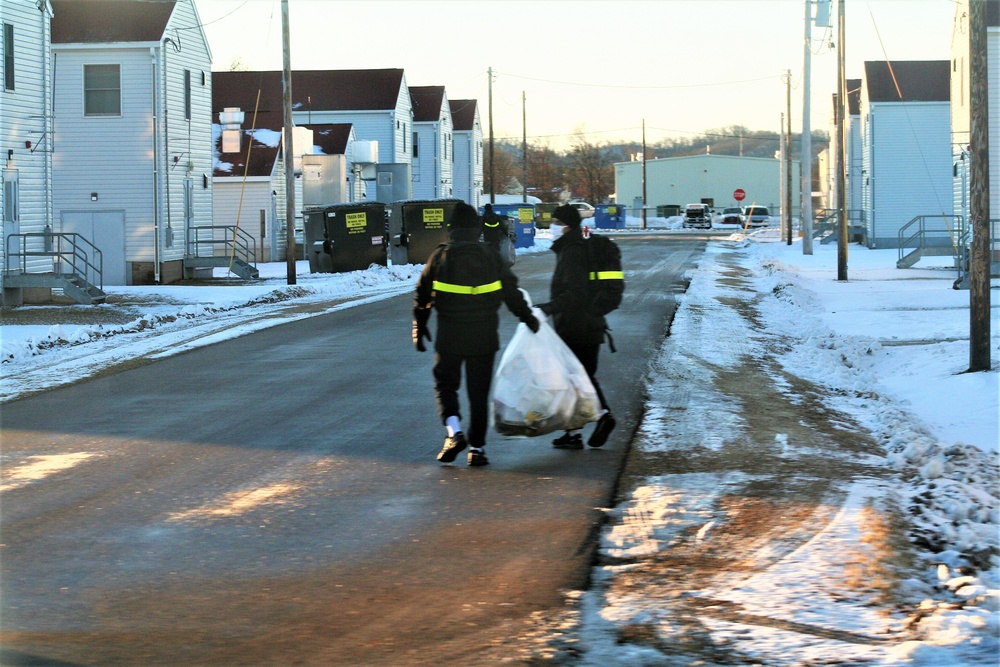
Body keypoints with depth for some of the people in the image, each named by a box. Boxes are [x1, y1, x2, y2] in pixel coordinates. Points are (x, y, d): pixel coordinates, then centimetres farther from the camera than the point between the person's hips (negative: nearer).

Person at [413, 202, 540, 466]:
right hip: (484, 337, 2)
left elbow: (423, 295, 0)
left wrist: (419, 328, 12)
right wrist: (528, 317, 22)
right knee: (479, 392, 9)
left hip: (449, 336, -2)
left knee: (445, 384, 11)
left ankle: (454, 430, -12)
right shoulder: (491, 257, 1)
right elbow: (511, 292, 7)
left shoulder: (440, 257, -4)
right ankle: (477, 447, 6)